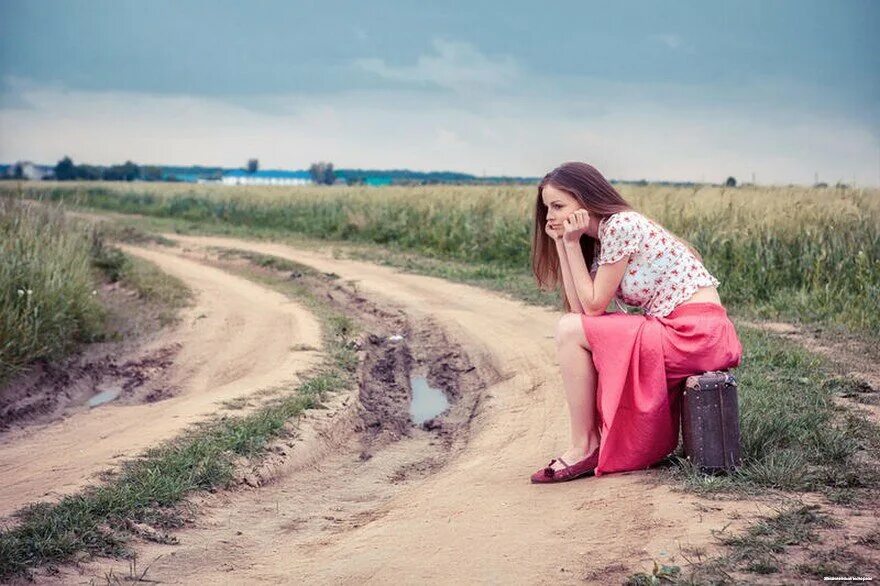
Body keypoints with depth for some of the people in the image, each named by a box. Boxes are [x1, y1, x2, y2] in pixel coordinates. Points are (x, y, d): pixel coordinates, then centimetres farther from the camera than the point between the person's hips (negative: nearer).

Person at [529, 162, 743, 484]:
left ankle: (584, 447, -2)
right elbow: (580, 307, 3)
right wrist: (561, 243, 4)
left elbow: (594, 305, -11)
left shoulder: (620, 225, -13)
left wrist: (571, 242, -7)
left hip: (695, 334, -10)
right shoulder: (597, 241, 15)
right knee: (574, 328, 16)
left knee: (570, 330, -10)